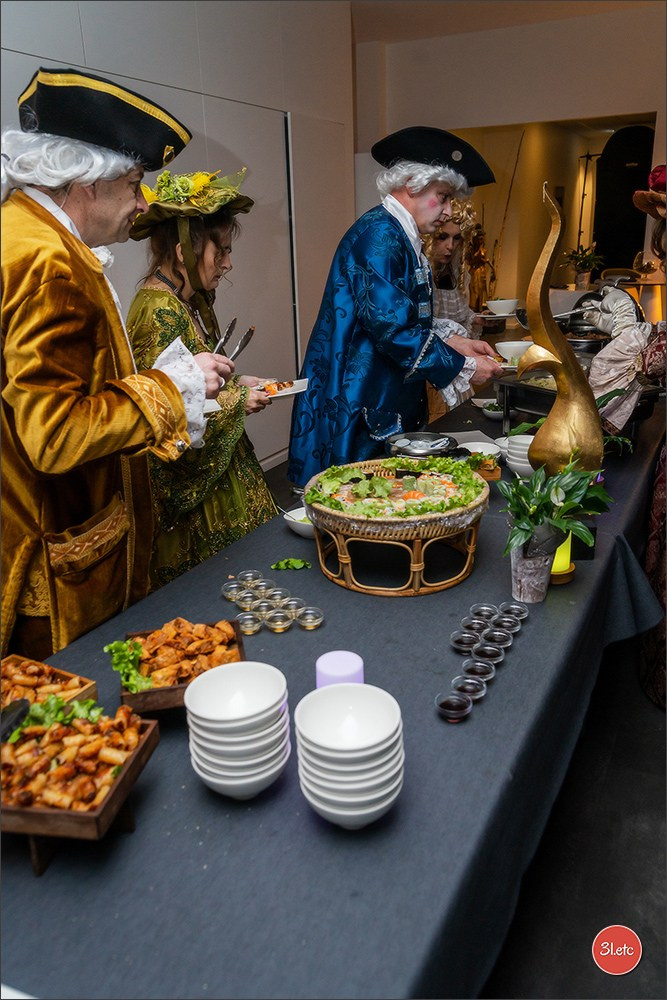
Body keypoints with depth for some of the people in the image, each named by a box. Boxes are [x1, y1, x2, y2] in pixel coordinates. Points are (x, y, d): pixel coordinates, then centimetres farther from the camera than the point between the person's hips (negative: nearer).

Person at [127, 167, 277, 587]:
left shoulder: (191, 303, 8)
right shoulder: (160, 312, -22)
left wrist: (234, 383, 4)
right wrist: (235, 402, -15)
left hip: (217, 472, 9)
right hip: (190, 495, -9)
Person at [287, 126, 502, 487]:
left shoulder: (402, 238, 14)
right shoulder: (378, 234, -16)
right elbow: (390, 326, -23)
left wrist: (453, 340, 6)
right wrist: (462, 367, -15)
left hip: (387, 405, 10)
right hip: (355, 405, -10)